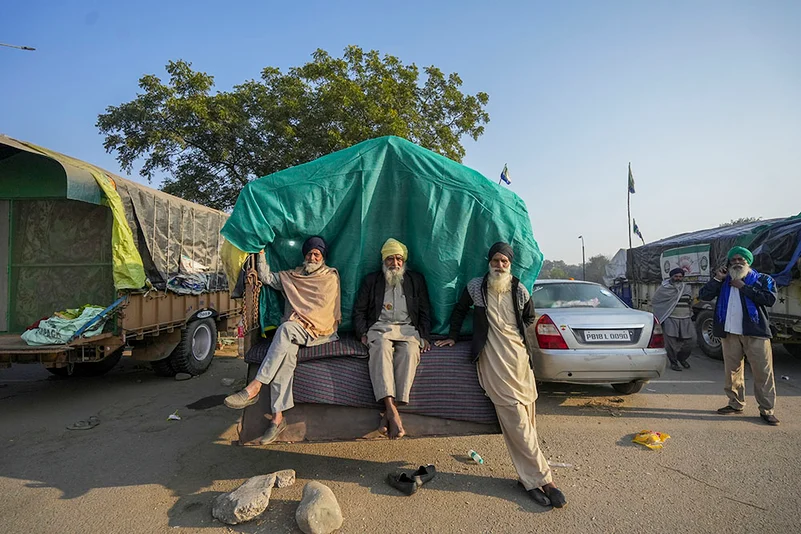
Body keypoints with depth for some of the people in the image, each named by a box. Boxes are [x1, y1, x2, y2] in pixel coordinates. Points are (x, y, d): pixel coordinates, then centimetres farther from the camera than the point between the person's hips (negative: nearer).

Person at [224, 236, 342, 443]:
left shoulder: (330, 277, 10)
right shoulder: (292, 276, 23)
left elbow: (325, 306, 5)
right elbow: (267, 277, 18)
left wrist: (302, 317, -3)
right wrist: (261, 253, 12)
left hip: (320, 330, -3)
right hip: (294, 332, 3)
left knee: (286, 329, -34)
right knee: (286, 350, -31)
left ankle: (254, 387, -37)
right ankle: (277, 417, -36)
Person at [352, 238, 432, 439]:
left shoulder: (416, 280, 19)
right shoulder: (371, 280, 18)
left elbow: (425, 312, 16)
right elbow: (359, 310, 15)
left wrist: (424, 336, 2)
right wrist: (363, 334, -1)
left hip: (407, 328, 1)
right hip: (379, 327, 0)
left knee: (410, 351, -34)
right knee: (381, 347, -36)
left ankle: (389, 412, -36)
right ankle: (392, 412, -45)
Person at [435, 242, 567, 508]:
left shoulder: (520, 291, 11)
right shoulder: (475, 287, 6)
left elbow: (530, 318, 28)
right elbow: (459, 310, 19)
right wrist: (452, 337, 20)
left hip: (518, 354, 4)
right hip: (492, 357, -3)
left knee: (526, 414, -1)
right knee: (515, 415, -12)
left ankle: (530, 478, 8)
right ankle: (542, 478, -8)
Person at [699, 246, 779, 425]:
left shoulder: (763, 280, 6)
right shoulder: (724, 281, 14)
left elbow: (770, 299, -11)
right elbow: (704, 295, 4)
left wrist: (743, 287, -11)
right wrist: (717, 279, -5)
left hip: (755, 332, -3)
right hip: (729, 333, 3)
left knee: (763, 372, -4)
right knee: (732, 371, 9)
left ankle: (766, 410, 4)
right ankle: (736, 404, 20)